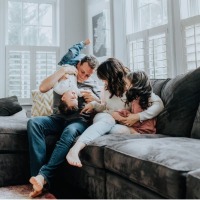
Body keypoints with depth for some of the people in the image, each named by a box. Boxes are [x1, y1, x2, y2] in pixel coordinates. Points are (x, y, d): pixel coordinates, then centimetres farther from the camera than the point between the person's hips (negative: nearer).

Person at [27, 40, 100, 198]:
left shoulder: (93, 85, 17)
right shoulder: (64, 78, 18)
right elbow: (43, 88, 1)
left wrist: (95, 99, -9)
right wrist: (62, 71, -1)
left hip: (80, 121, -2)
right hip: (60, 118, 2)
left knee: (70, 131, -40)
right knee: (34, 122, -29)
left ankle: (44, 176, -41)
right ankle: (38, 176, -35)